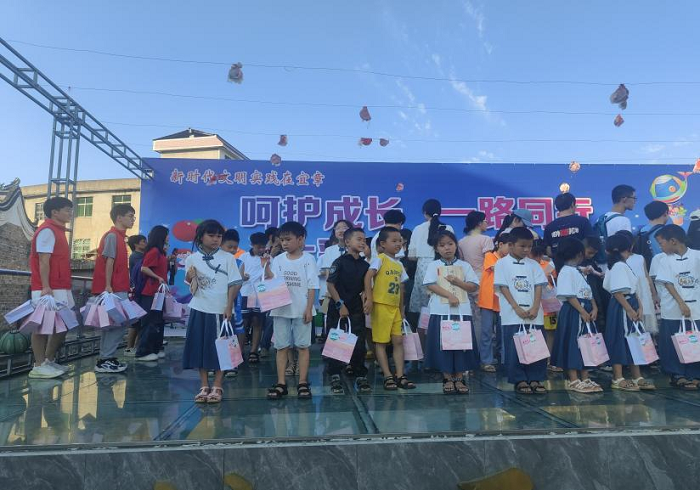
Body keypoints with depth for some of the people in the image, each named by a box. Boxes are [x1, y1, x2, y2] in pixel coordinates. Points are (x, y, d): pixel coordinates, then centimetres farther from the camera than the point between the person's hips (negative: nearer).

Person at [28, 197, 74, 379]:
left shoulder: (57, 231, 18)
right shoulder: (47, 231, -10)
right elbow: (43, 261, -16)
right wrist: (45, 287, -22)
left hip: (61, 288, 10)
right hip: (48, 289, -10)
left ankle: (49, 361, 22)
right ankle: (39, 366, 2)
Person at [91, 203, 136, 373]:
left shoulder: (119, 236, 18)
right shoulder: (112, 236, -10)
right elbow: (109, 261, -16)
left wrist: (126, 287, 18)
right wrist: (108, 286, -19)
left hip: (118, 289, 10)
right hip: (113, 289, -10)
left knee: (113, 324, 12)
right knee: (116, 324, -7)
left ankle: (107, 358, 18)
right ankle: (104, 361, -1)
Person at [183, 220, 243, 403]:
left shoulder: (228, 258, -1)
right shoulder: (192, 259, 3)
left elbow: (234, 284, -3)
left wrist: (229, 307, -10)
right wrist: (190, 278, -16)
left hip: (222, 310, -1)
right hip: (200, 310, 2)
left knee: (220, 348, 3)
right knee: (200, 347, 6)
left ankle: (217, 387, 14)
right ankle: (204, 386, 19)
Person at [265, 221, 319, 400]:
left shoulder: (308, 259, -3)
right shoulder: (278, 260, 4)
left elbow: (312, 286, -5)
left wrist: (309, 309, -10)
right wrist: (266, 267, -20)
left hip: (301, 310, -3)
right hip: (281, 310, 3)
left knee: (303, 346, 5)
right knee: (282, 347, 7)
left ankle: (303, 383, 13)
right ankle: (281, 384, 15)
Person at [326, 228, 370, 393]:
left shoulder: (365, 265, 7)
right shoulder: (340, 262, -7)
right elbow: (330, 285, -10)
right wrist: (340, 304, -13)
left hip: (356, 309, 4)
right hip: (338, 308, -4)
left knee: (359, 343, 4)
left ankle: (360, 376, 16)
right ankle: (335, 377, 14)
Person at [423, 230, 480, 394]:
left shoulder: (464, 265, 9)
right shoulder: (434, 265, 4)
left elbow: (474, 286, 5)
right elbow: (431, 285, -8)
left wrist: (457, 282, -10)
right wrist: (449, 295, -17)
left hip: (462, 311, 2)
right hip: (441, 311, -1)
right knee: (443, 344, 1)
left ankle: (459, 378, 15)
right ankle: (448, 378, 13)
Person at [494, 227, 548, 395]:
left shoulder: (533, 265, 11)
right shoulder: (502, 264, 0)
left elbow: (538, 287, 5)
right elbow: (503, 288, -6)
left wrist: (535, 308, -9)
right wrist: (517, 308, -14)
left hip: (534, 315, 4)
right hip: (512, 315, -3)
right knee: (514, 349, 1)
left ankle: (535, 379, 17)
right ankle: (519, 380, 12)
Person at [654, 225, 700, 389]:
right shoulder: (665, 260, 0)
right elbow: (668, 283, -5)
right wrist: (681, 303, -15)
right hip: (673, 311, 0)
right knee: (672, 344, 4)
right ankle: (677, 374, 18)